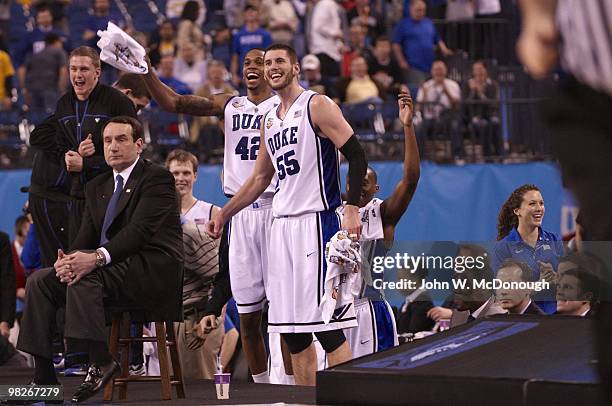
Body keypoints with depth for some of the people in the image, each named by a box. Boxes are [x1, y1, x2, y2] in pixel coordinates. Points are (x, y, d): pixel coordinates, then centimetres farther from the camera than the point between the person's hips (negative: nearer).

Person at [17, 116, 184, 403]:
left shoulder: (157, 178, -6)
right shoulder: (97, 187, 19)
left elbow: (141, 229, -19)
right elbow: (87, 235, 9)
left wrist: (96, 258, -32)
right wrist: (69, 260, -16)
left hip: (153, 269, -8)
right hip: (117, 269, 8)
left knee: (85, 275, -32)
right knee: (39, 280, -8)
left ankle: (101, 362, -27)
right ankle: (44, 376, -12)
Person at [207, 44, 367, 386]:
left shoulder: (318, 106, -4)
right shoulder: (269, 120, 19)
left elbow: (356, 155, -11)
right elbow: (261, 178, 29)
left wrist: (352, 209, -21)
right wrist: (224, 214, 27)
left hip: (316, 222, -8)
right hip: (283, 224, 8)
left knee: (326, 322, -12)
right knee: (291, 327, 6)